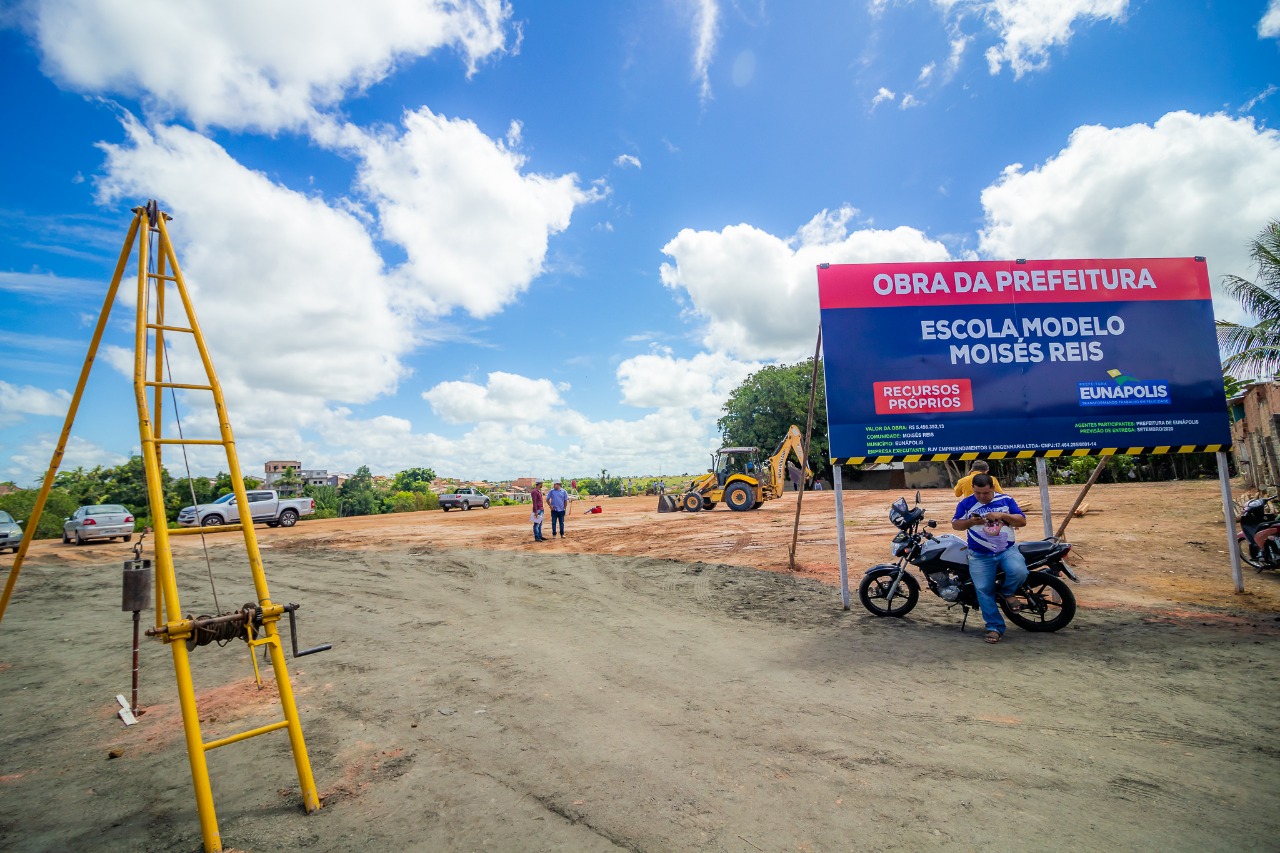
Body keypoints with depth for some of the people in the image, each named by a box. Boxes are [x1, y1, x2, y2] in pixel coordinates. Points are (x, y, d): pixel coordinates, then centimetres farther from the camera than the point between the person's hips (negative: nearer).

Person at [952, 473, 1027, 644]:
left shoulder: (1006, 500, 5)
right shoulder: (966, 504, 3)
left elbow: (1022, 521, 2)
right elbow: (955, 524, 5)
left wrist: (1002, 515, -15)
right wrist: (971, 522, -15)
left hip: (1008, 550, 0)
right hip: (980, 556, 0)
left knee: (1019, 572, -28)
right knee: (984, 591, -5)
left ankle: (1007, 592, 5)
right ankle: (995, 627, 8)